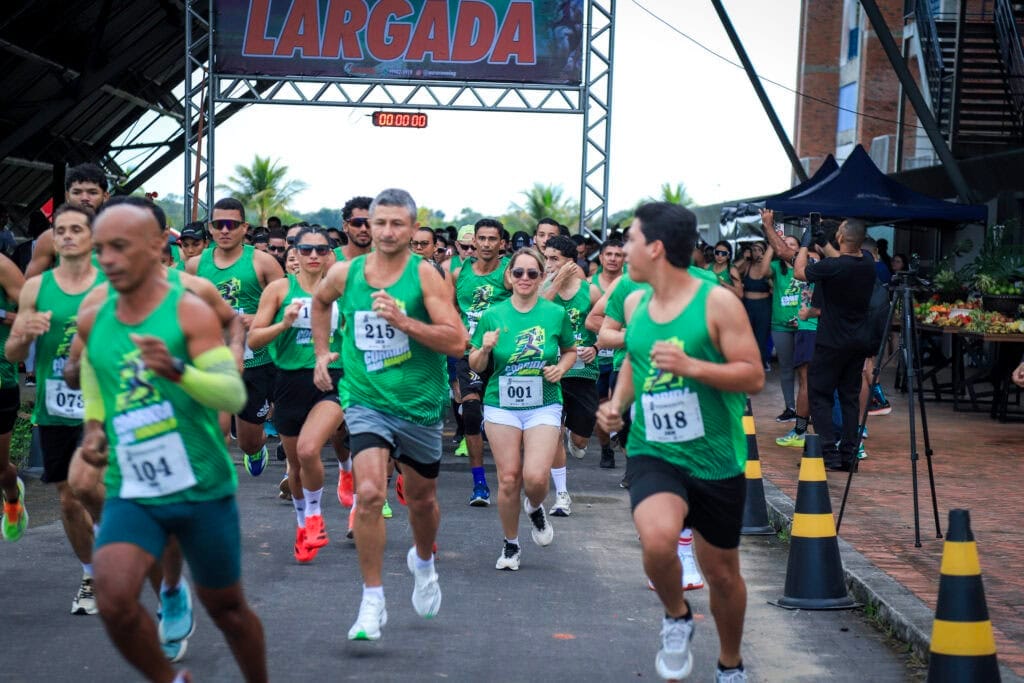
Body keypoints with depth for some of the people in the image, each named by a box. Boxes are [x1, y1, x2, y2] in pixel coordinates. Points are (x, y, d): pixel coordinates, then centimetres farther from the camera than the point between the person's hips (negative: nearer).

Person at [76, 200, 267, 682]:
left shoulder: (191, 312, -11)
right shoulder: (93, 321, 3)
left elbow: (233, 394, -20)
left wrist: (176, 371, -37)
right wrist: (94, 430, 4)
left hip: (203, 489, -3)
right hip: (130, 494, 3)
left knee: (224, 608, 12)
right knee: (113, 600, -19)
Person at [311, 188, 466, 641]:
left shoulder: (426, 276, -10)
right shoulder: (345, 273, -1)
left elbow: (456, 341, -18)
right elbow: (320, 301, 24)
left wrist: (403, 320, -27)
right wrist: (321, 353, 18)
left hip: (420, 405, 0)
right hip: (366, 401, 0)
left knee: (421, 498, 17)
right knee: (369, 493, -19)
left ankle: (423, 561, 51)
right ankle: (372, 602, -9)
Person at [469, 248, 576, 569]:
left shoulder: (555, 313, 0)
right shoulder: (493, 316, 1)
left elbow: (570, 351, 15)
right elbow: (475, 365, 5)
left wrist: (561, 368, -5)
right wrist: (485, 348, -15)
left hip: (544, 406, -1)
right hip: (501, 406, 1)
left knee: (536, 477, -15)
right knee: (508, 479, 1)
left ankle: (535, 508, 22)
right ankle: (510, 545, 21)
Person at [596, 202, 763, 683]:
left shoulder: (717, 302, -12)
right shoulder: (636, 303, 4)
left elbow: (754, 377, -13)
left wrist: (691, 366, -26)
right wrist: (618, 402, 2)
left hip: (716, 458, -2)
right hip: (654, 454, 2)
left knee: (722, 572, 12)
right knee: (658, 539, -29)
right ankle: (676, 617, 3)